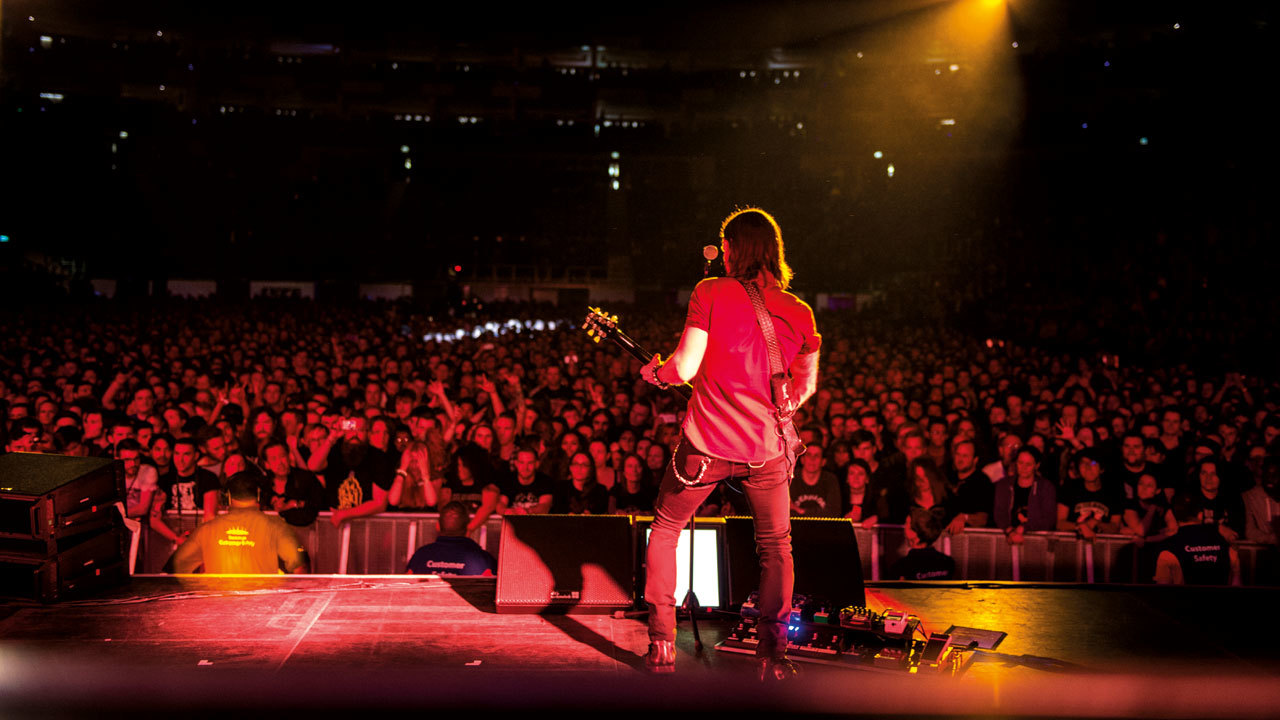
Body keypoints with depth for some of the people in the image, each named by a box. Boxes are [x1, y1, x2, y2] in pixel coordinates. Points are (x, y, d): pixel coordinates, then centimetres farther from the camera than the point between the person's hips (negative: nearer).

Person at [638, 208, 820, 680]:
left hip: (706, 443, -2)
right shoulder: (799, 313, 3)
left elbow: (684, 368, -13)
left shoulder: (711, 293, -7)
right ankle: (773, 656, 14)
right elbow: (806, 387, 13)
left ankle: (661, 645, 17)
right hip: (766, 449, 2)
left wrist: (654, 372, 8)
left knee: (664, 531, 19)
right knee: (776, 547, 20)